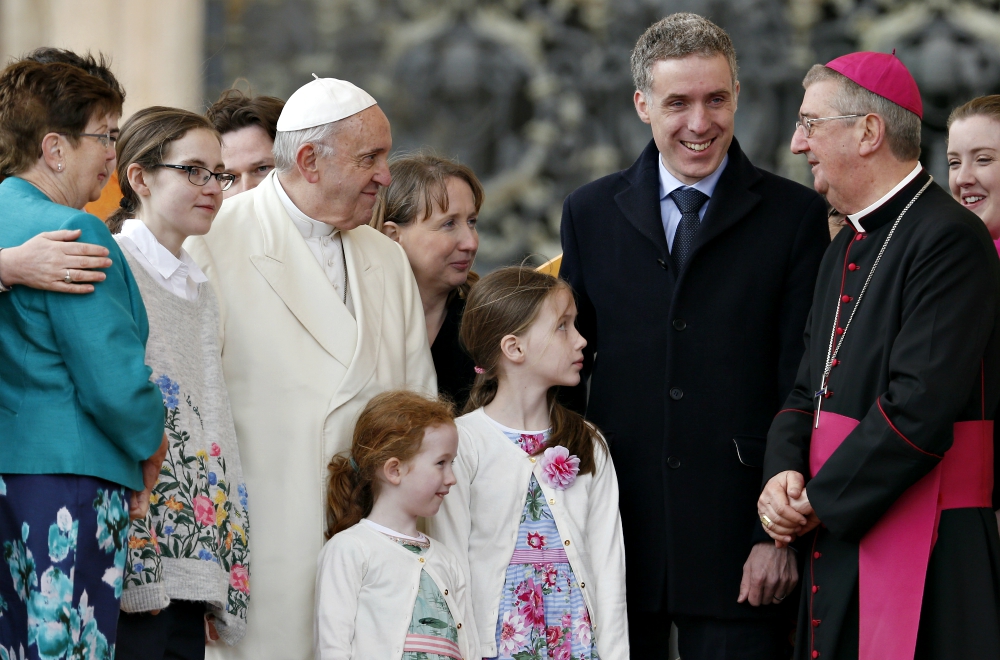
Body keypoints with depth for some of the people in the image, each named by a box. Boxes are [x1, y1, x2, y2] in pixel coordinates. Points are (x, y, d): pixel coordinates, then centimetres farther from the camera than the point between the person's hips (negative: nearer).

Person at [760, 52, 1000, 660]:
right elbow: (809, 392, 19)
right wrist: (784, 472, -2)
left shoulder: (950, 240, -13)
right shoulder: (849, 247, 18)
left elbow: (920, 409, -21)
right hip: (838, 542, 9)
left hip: (923, 557, -9)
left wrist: (820, 502, -13)